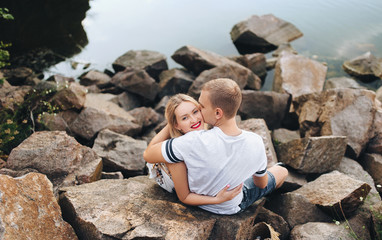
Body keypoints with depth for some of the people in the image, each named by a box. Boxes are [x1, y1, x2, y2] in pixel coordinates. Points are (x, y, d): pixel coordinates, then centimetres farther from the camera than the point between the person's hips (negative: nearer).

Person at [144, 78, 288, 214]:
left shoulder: (194, 143, -42)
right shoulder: (256, 143, -32)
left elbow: (147, 155, -27)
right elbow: (262, 184, -12)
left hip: (195, 197, 1)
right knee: (281, 171, 25)